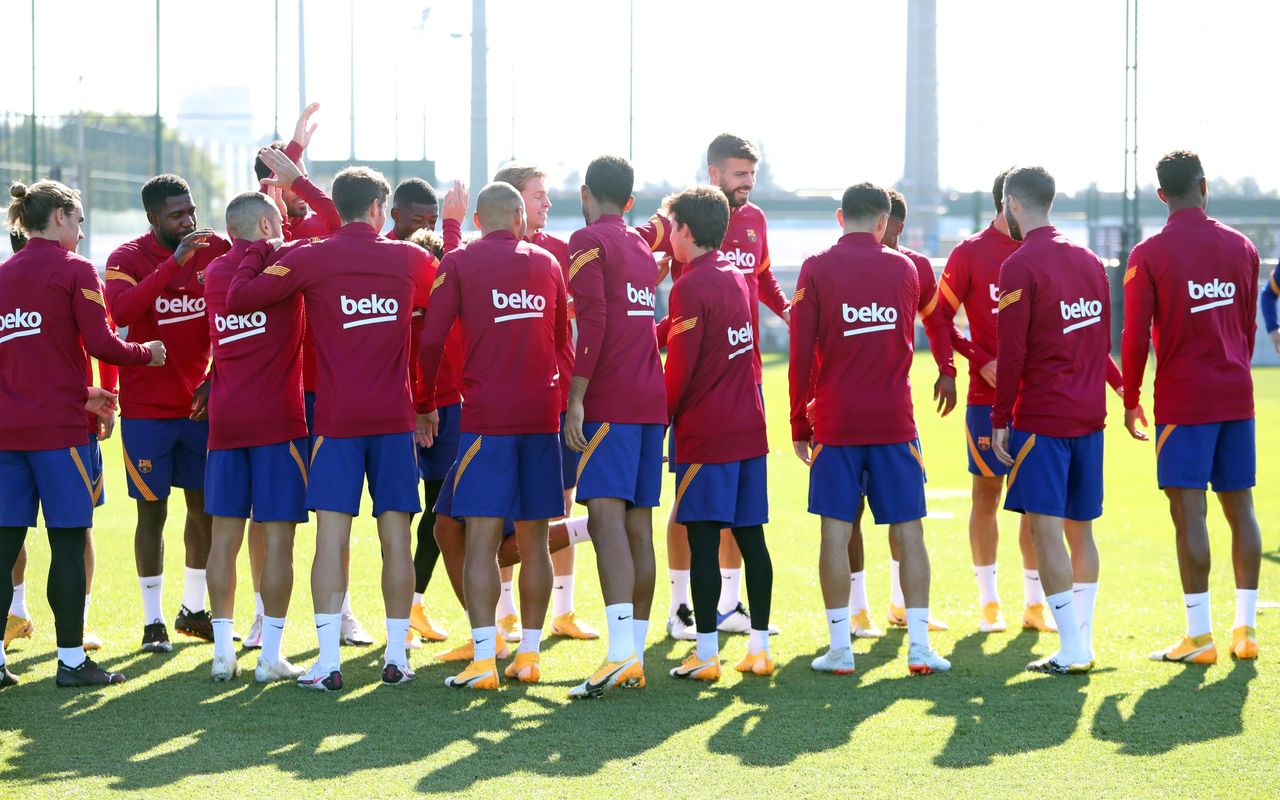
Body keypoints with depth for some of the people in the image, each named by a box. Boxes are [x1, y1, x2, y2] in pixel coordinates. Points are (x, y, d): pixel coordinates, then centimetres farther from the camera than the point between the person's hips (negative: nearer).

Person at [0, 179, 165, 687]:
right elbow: (101, 344, -13)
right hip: (58, 427, -6)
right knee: (69, 544, 1)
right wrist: (146, 353, 6)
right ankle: (71, 660, 4)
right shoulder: (74, 271, -6)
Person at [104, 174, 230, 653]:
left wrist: (217, 378, -3)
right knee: (152, 510, 0)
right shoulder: (128, 258, -9)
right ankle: (152, 621, 8)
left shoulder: (215, 250, 1)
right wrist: (175, 262, -34)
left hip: (198, 403, 4)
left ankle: (193, 610, 24)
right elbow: (120, 311, -30)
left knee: (203, 504, 9)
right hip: (146, 409, -4)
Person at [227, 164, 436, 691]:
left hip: (336, 419, -2)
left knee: (332, 534, -4)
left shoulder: (310, 260, -5)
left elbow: (239, 297, -7)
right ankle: (397, 656, 11)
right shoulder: (410, 260, 4)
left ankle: (328, 661, -10)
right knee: (395, 533, 7)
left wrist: (258, 249, 9)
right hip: (395, 418, 2)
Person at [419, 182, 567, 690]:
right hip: (542, 414, 4)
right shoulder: (547, 264, 12)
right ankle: (529, 655, 12)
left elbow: (431, 339, -4)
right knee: (533, 539, 9)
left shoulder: (460, 262, 0)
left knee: (482, 537, -7)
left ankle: (484, 660, -14)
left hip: (486, 415, -4)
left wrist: (426, 401, 10)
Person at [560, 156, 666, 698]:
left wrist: (576, 398, -16)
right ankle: (634, 659, 8)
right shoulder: (641, 247, 20)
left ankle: (621, 649, -30)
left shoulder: (588, 241, -3)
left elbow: (593, 321, -14)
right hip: (652, 399, 8)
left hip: (610, 402, -8)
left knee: (606, 515, -16)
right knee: (638, 525, 8)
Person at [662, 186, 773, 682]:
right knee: (751, 536, 8)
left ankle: (705, 654, -6)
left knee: (703, 539, -5)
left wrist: (662, 419, -1)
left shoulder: (690, 287, -11)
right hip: (749, 427, 8)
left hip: (704, 433, -8)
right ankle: (758, 649, 10)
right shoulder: (736, 278, 13)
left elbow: (680, 367, -13)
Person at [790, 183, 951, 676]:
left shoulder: (817, 269, -3)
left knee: (836, 530, 1)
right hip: (895, 420, 2)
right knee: (908, 529, 4)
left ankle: (840, 649, 0)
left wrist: (799, 423, 4)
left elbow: (802, 353, -5)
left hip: (836, 422, -2)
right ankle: (919, 646, 1)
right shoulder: (904, 269, 5)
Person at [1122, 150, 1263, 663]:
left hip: (1183, 400, -5)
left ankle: (1199, 636, -7)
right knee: (1239, 506, 8)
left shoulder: (1149, 255, -6)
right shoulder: (1241, 248, 7)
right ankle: (1246, 629, 9)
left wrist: (1130, 401, 4)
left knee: (1189, 510, -5)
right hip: (1237, 397, 5)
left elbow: (1136, 335, -7)